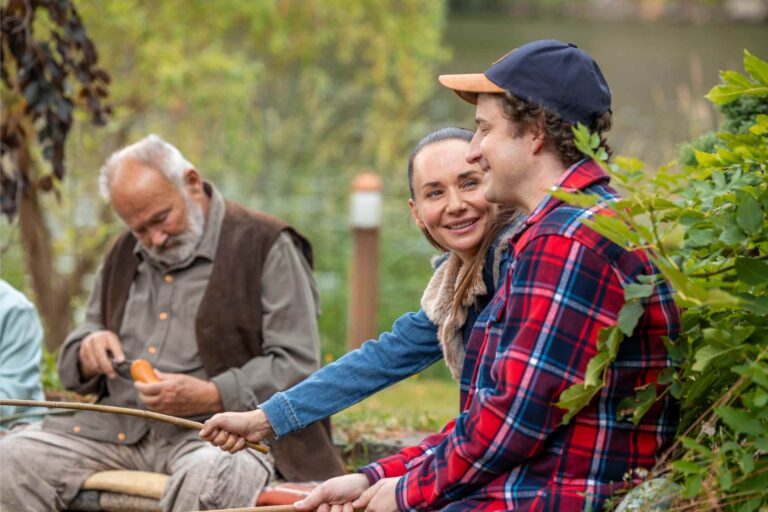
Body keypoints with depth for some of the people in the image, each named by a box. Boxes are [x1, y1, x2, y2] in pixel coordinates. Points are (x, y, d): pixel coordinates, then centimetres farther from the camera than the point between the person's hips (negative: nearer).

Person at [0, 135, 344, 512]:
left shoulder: (266, 246, -1)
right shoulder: (125, 254, 20)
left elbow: (297, 365, -7)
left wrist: (211, 396, -19)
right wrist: (89, 352, 3)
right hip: (118, 431, 6)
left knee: (206, 480, -40)